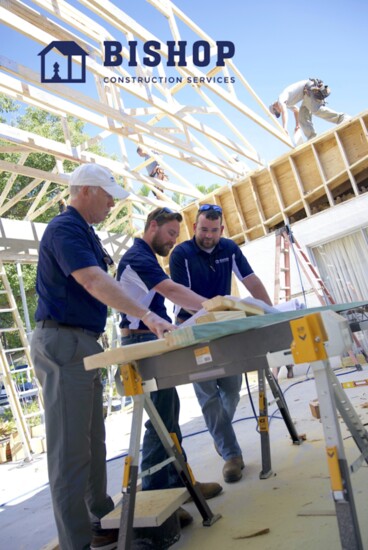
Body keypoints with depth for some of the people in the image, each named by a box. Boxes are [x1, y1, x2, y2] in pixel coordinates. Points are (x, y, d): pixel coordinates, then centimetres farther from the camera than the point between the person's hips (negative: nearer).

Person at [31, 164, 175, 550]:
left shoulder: (84, 232, 17)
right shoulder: (64, 228, -14)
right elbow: (93, 281, -29)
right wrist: (146, 315, -36)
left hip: (84, 343, 10)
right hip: (63, 343, -10)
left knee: (92, 440, 17)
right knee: (71, 445, -2)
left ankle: (98, 515, 31)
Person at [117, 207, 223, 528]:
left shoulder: (145, 257, 20)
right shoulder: (137, 256, -13)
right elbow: (171, 291, -29)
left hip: (152, 342, 11)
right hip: (143, 342, -11)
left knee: (168, 413, 13)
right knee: (161, 418, -8)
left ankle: (179, 481, 23)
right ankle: (153, 498, 1)